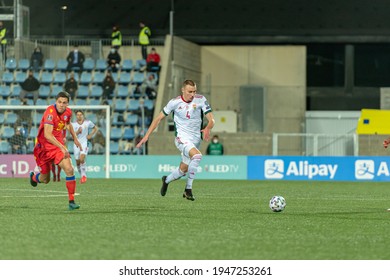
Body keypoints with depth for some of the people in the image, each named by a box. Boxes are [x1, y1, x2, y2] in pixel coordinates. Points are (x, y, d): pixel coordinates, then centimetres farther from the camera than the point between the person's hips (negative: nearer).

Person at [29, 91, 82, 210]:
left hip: (58, 144, 4)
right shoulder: (50, 112, -26)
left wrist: (75, 139, 23)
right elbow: (47, 135, -34)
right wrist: (62, 147, -39)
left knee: (69, 169, -18)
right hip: (44, 146, -4)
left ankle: (71, 201, -12)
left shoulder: (68, 112, -4)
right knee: (45, 179, 9)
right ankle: (33, 176, 48)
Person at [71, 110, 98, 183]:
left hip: (84, 143, -2)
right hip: (76, 143, 2)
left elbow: (95, 128, 15)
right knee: (78, 162, 3)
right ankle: (82, 176, 20)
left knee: (82, 159, -22)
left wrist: (91, 135, 2)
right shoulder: (73, 124, 2)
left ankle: (84, 175, -10)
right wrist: (78, 132, -23)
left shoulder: (88, 122, 1)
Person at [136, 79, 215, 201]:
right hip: (182, 138, -4)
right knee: (197, 156, -32)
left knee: (183, 170, 10)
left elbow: (211, 120, -8)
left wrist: (207, 129, -31)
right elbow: (159, 118, 2)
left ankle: (166, 180, 43)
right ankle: (188, 188, -21)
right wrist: (147, 135, -3)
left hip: (196, 140, 4)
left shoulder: (201, 100, -4)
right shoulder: (174, 102, -7)